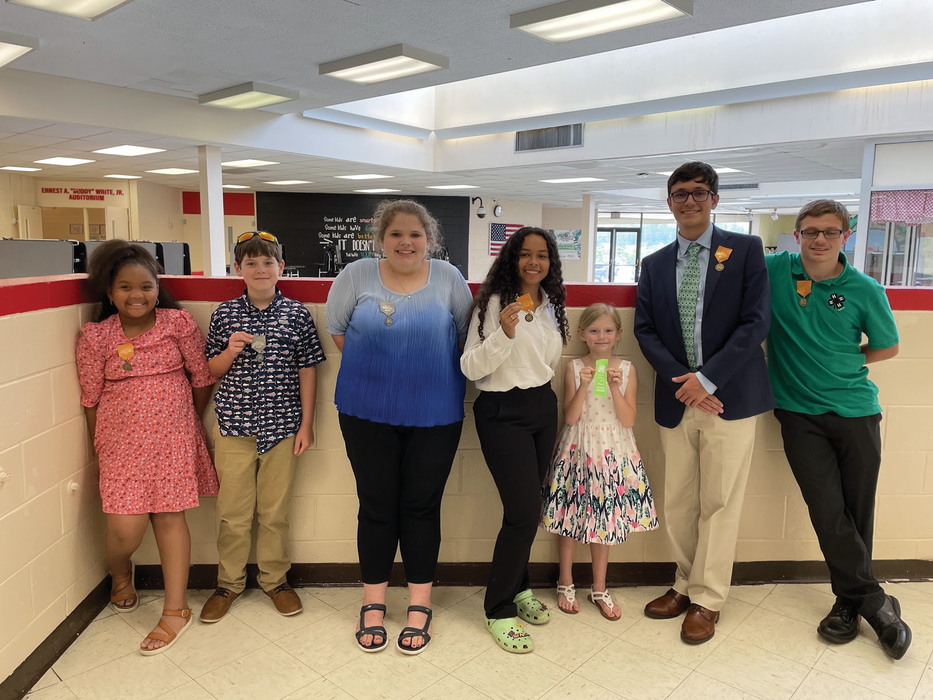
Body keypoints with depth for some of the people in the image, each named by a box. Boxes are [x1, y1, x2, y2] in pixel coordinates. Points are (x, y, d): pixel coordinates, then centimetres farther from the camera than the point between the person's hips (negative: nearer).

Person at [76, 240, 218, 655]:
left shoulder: (179, 323, -6)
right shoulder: (95, 337, -4)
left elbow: (202, 377, 4)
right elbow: (91, 398, 4)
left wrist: (190, 422, 13)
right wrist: (99, 445, 9)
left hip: (172, 437, 0)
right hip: (122, 441, 0)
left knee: (170, 516, 4)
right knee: (125, 527, -4)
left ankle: (176, 609, 17)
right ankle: (120, 574, 34)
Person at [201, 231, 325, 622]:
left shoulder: (297, 314, 0)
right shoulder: (224, 314, 3)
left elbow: (307, 371, 2)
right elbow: (212, 371, 10)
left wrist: (306, 424, -1)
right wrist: (231, 351, -12)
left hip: (282, 426, 0)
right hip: (234, 425, 1)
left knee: (275, 511, 10)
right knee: (233, 511, 9)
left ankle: (275, 579, 29)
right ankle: (229, 583, 28)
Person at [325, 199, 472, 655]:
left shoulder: (448, 278, 1)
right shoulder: (356, 276, 0)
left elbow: (468, 334, 8)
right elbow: (337, 330, 8)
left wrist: (432, 367, 5)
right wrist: (375, 368, 6)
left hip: (435, 414, 0)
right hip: (368, 412, 0)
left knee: (422, 507, 7)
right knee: (376, 506, 8)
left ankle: (419, 605, 24)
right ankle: (373, 603, 26)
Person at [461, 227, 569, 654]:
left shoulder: (551, 305, 9)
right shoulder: (496, 302, -12)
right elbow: (470, 367, -17)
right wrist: (504, 333, -29)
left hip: (543, 408, 7)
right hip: (503, 413, -7)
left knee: (528, 506, 11)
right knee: (524, 512, -8)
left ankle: (517, 589, 32)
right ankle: (499, 610, 10)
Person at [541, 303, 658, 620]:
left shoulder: (627, 369, -1)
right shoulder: (574, 368, -4)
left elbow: (629, 420, -6)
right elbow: (570, 417, -8)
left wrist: (615, 387, -18)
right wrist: (583, 386, -21)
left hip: (612, 454, 1)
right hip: (578, 451, -1)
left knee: (603, 520, 10)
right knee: (570, 519, 7)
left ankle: (599, 590, 27)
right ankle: (565, 584, 27)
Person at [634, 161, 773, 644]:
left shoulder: (745, 250, 1)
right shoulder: (655, 264, 12)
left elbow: (756, 322, -7)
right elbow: (645, 330, 6)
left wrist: (706, 378, -14)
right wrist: (680, 379, -9)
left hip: (729, 397, -3)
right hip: (676, 399, 3)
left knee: (718, 504, 4)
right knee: (678, 505, 10)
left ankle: (706, 600, 20)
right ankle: (686, 584, 29)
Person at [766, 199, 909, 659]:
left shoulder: (865, 290, -2)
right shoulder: (774, 270, -2)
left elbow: (887, 347, 11)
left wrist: (839, 363, 2)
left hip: (855, 410, 1)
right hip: (800, 413, 0)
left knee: (858, 512, 7)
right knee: (828, 512, -2)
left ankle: (850, 599, 26)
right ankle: (873, 602, 16)